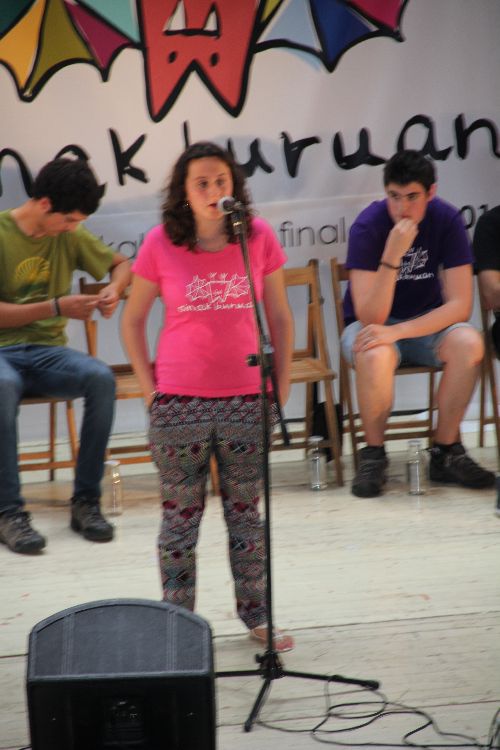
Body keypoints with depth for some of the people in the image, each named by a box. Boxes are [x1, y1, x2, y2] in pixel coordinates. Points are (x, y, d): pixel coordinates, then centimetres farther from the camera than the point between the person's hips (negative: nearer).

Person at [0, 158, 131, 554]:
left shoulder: (69, 235, 8)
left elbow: (120, 263, 23)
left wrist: (114, 289, -1)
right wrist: (57, 306, -18)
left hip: (49, 350, 4)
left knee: (102, 378, -29)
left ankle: (86, 501, -20)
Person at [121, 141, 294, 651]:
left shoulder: (259, 237, 0)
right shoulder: (161, 244, -3)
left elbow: (279, 317, 8)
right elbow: (132, 320, 7)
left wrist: (281, 386, 5)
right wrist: (149, 387, 1)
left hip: (245, 400, 1)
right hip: (178, 405, -1)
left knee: (246, 513, 12)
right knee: (180, 517, 7)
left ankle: (256, 616, 25)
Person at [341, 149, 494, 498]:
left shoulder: (447, 220, -15)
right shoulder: (369, 226, -21)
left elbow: (459, 305, -19)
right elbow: (370, 316, -26)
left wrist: (397, 331, -30)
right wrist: (393, 254, -38)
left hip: (426, 323, 2)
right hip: (371, 324, -2)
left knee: (468, 342, -29)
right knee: (375, 355, -37)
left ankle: (446, 452, -12)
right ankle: (373, 454, -14)